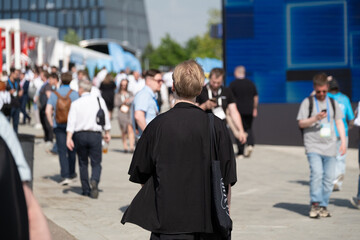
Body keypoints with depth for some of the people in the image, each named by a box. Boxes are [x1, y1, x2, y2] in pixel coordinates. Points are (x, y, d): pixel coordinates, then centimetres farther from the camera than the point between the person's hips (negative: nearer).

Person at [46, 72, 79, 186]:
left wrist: (52, 124, 6)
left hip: (59, 126, 0)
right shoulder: (74, 93, -4)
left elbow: (48, 111, -4)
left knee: (62, 151, -2)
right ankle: (71, 173, 29)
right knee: (71, 150, 16)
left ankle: (65, 176, -12)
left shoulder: (54, 94, 1)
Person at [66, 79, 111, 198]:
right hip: (95, 135, 0)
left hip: (80, 135, 0)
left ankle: (86, 189, 15)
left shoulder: (75, 103, -1)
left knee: (83, 163, 13)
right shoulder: (99, 100, 3)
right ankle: (94, 181, -25)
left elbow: (71, 122, -9)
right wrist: (107, 133, 19)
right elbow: (106, 117, 7)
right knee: (96, 163, 4)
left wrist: (68, 138, -14)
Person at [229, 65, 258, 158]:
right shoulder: (251, 83, 6)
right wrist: (255, 109, 19)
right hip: (249, 111, 3)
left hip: (238, 110, -3)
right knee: (248, 128, 15)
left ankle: (241, 152, 3)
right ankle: (250, 144, -9)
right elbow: (256, 97, 10)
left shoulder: (233, 84, -5)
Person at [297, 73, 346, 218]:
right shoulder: (308, 102, 3)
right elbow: (301, 123, 0)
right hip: (313, 146, -4)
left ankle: (323, 206, 9)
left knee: (329, 177, 0)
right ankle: (315, 205, -11)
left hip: (330, 146, 4)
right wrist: (315, 118, -16)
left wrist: (343, 141, 9)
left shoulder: (332, 103, 14)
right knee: (317, 173, -19)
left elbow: (339, 122, 18)